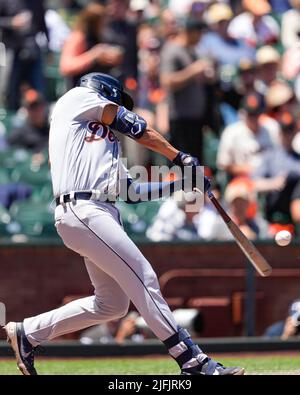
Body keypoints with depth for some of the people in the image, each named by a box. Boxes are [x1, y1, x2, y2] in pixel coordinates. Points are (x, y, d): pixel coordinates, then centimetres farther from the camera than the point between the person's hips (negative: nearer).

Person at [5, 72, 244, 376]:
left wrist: (178, 184, 19)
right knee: (142, 277, -15)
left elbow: (129, 190, 24)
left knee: (112, 304, 9)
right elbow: (133, 126, 4)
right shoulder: (78, 97, 9)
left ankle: (28, 333, 19)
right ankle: (192, 361, -18)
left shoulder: (109, 144, 31)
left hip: (102, 214, 10)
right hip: (81, 210, -10)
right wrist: (179, 157, 7)